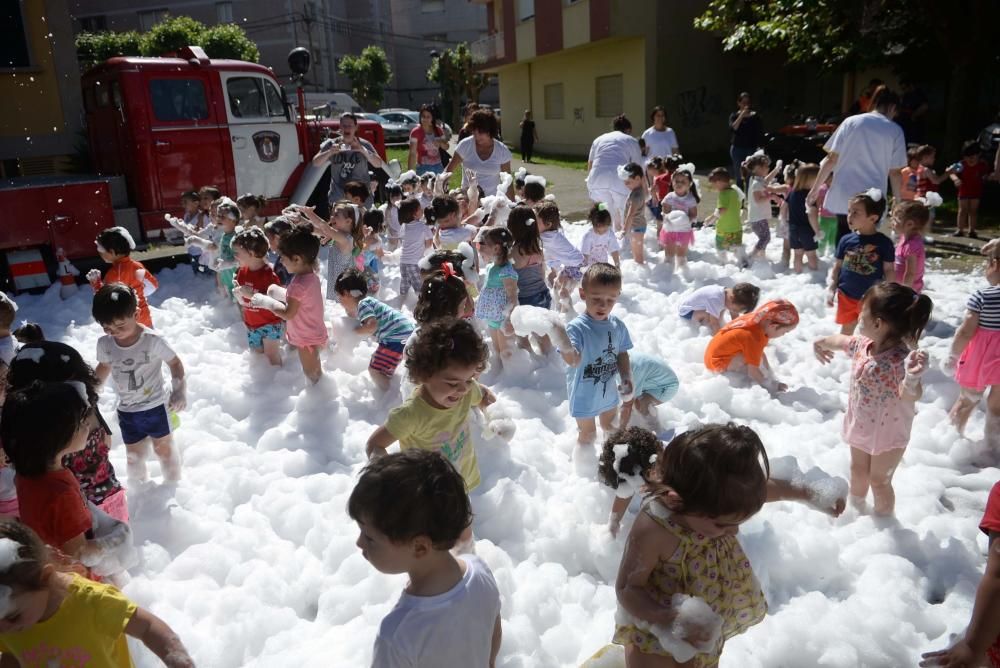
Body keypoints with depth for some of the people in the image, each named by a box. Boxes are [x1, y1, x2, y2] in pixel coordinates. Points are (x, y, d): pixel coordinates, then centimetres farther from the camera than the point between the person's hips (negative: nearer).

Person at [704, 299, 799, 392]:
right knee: (754, 358, -24)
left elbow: (761, 353, 10)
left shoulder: (758, 320, -4)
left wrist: (771, 376, 14)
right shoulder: (755, 338, -31)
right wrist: (771, 386, -12)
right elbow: (753, 372, -26)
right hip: (718, 364, -10)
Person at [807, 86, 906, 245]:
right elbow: (895, 173, 0)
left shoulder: (850, 122, 4)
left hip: (843, 197, 1)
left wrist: (815, 188, 8)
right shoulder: (895, 131, 2)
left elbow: (831, 159, 1)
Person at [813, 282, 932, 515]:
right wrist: (821, 343, 27)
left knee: (879, 481, 14)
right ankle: (856, 509, 54)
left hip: (888, 434, -7)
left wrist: (912, 379, -74)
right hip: (861, 426, 7)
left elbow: (910, 396, -52)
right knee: (858, 471, 28)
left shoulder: (900, 359, -37)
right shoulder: (863, 344, -14)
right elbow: (840, 340, 10)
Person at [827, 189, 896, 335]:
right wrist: (832, 290, 0)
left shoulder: (884, 242, -11)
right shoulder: (846, 240, -5)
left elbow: (889, 270, -5)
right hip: (846, 295, 2)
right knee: (847, 328, 17)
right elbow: (837, 266, 3)